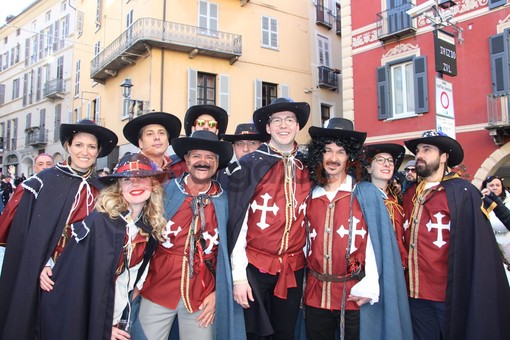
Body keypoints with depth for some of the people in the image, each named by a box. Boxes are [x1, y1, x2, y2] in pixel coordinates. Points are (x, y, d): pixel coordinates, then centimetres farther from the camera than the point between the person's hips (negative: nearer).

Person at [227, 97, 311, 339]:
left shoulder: (307, 166, 4)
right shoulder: (250, 164, -7)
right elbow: (237, 222, -9)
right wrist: (238, 275, -11)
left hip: (294, 269, 4)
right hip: (254, 266, -3)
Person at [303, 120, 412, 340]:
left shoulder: (366, 193, -3)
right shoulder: (311, 195, 6)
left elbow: (377, 242, -7)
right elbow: (307, 243, 10)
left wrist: (369, 286, -14)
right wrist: (302, 286, 9)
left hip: (355, 296, -3)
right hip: (315, 295, 3)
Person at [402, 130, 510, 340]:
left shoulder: (463, 192, -8)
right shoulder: (409, 195, 9)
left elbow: (478, 249, -11)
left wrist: (473, 299, -14)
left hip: (452, 295, -5)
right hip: (416, 295, 5)